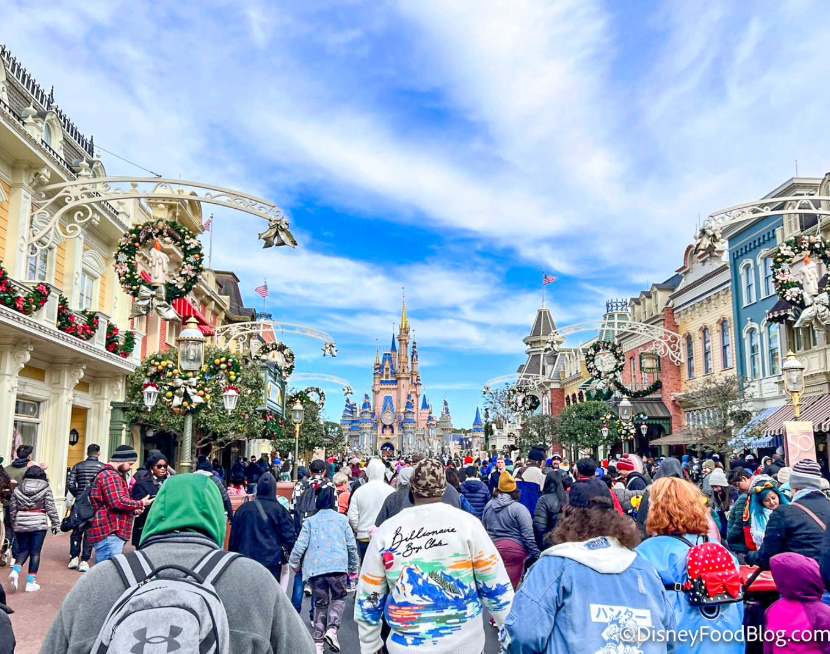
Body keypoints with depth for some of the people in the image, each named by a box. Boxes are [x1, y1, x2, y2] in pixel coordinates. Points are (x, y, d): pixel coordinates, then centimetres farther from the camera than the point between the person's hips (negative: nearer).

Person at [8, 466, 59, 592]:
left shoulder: (18, 488, 5)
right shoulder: (45, 489, -3)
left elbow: (12, 509, 9)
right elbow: (51, 508, -4)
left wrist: (14, 525, 20)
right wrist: (55, 524, 3)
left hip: (21, 524, 3)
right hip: (38, 524, -3)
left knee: (23, 550, 17)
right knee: (35, 552, 3)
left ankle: (15, 570, -8)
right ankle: (31, 582, 3)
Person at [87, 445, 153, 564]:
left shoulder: (113, 475, 24)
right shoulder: (110, 476, -13)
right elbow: (118, 502, -23)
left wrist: (134, 510, 15)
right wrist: (140, 504, -9)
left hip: (112, 533, 11)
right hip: (109, 534, -11)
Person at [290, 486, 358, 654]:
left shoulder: (310, 521, 8)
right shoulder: (342, 519, 7)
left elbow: (300, 545, 2)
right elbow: (351, 545, 8)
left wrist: (294, 563, 19)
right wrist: (354, 566, 21)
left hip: (316, 568, 2)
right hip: (337, 566, -2)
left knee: (320, 604, 14)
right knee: (339, 598, 16)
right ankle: (332, 629, -7)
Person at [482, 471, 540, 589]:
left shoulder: (488, 506, 4)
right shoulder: (519, 508, -13)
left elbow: (483, 529, 14)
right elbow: (528, 535, -15)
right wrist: (536, 554, -8)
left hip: (492, 547, 5)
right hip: (514, 549, -5)